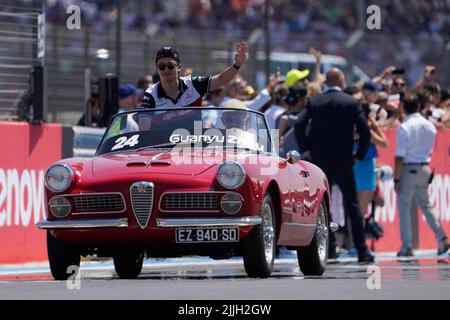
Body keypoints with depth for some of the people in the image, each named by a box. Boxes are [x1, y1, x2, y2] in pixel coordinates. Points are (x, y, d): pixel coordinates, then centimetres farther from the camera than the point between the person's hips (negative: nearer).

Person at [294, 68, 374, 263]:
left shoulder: (313, 102, 3)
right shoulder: (351, 103, -2)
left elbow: (299, 126, -7)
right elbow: (365, 131, -8)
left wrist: (305, 150, 2)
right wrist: (360, 154, 3)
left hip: (319, 159, 1)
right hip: (344, 160, -1)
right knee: (352, 205, 5)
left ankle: (330, 248, 4)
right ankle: (362, 251, 1)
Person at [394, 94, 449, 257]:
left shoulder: (404, 127, -14)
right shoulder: (430, 126, 5)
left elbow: (399, 157, -16)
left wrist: (396, 178, -13)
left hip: (408, 169, -6)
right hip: (424, 168, 6)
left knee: (404, 208, 1)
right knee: (426, 205, 17)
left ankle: (407, 247, -2)